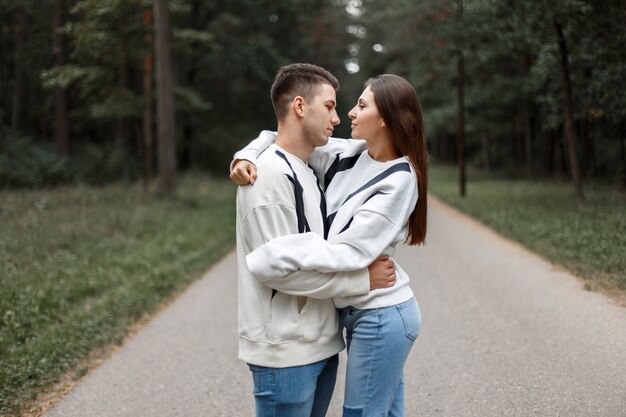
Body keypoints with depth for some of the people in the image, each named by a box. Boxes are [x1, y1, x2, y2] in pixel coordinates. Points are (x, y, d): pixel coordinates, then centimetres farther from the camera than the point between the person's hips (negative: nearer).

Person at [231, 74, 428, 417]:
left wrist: (259, 263, -26)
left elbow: (349, 251, -25)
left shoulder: (398, 180, -18)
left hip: (380, 317, -7)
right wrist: (248, 156, -8)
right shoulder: (350, 154, 2)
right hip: (361, 311, 7)